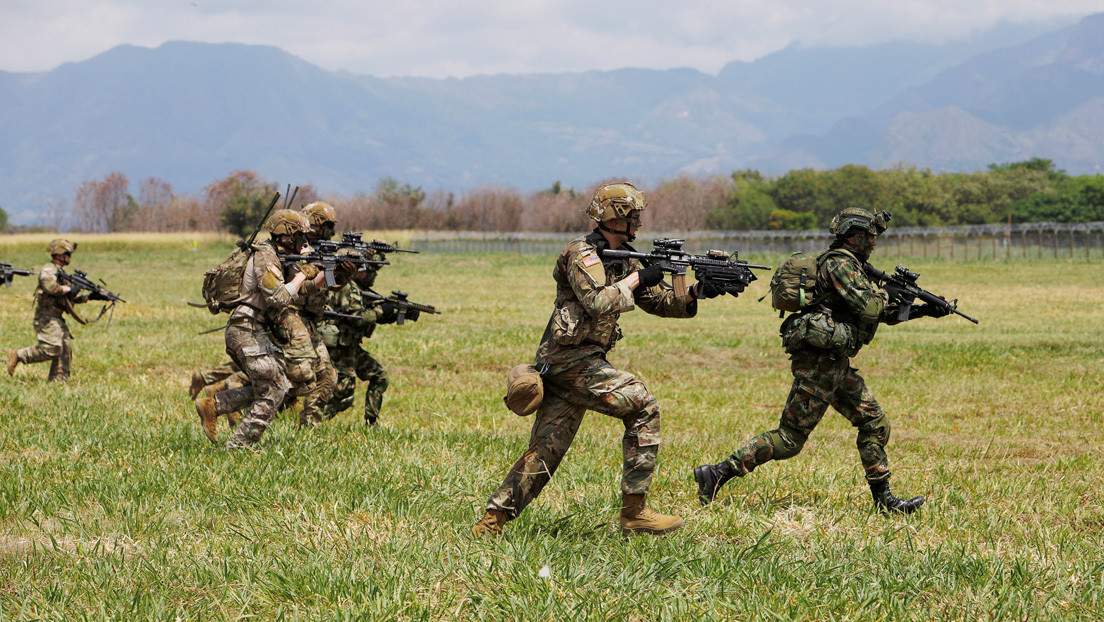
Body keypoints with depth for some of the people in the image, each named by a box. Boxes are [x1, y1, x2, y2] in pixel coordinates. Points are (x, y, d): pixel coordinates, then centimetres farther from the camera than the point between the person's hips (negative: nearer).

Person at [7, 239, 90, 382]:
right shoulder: (48, 270, -10)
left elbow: (69, 297, 24)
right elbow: (51, 287, -30)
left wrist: (83, 298, 7)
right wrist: (68, 289, -18)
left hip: (57, 318, 10)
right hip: (47, 317, -10)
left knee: (66, 348, 3)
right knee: (51, 349, -17)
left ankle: (58, 379, 6)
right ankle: (17, 356, -7)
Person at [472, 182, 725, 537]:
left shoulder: (623, 260, 17)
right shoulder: (582, 254, -11)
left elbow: (660, 302, 18)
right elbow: (598, 302, -25)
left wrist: (695, 294, 2)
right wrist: (637, 279, -14)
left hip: (563, 365, 9)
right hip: (571, 359, -9)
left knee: (544, 451, 8)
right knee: (643, 407, -12)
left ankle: (490, 523, 9)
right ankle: (634, 514, -11)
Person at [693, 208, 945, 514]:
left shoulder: (845, 264, 19)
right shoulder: (839, 264, -13)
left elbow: (878, 315, 26)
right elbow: (869, 309, -23)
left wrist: (920, 311, 18)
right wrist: (884, 293, -1)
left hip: (835, 363, 10)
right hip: (819, 362, -10)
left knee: (875, 422, 10)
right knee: (789, 438, -8)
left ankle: (884, 499, 13)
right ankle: (718, 473, -5)